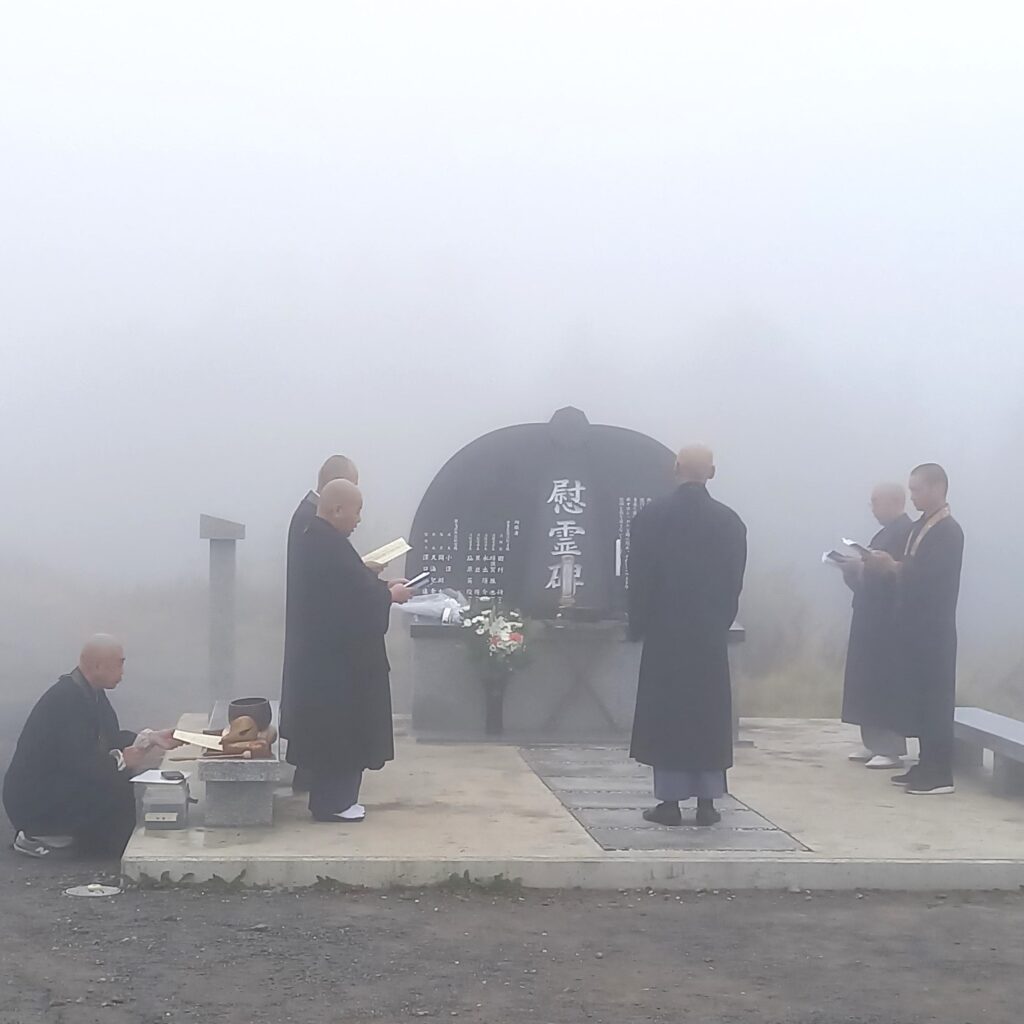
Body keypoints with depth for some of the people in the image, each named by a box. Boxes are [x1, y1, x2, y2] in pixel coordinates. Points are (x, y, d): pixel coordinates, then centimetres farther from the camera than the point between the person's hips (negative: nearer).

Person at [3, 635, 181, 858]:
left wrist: (150, 739, 1)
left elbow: (110, 737, 13)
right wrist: (121, 760, -17)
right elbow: (76, 761, -30)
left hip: (55, 784, 10)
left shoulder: (88, 692, 4)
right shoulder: (67, 698, -25)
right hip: (32, 801, -10)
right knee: (118, 788, -18)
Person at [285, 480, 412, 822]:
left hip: (324, 651, 11)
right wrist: (390, 595, -7)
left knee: (330, 727, 16)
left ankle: (330, 797, 22)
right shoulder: (330, 545, -22)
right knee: (341, 727, -2)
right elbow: (356, 595, -23)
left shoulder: (315, 539, 11)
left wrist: (380, 586, 11)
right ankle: (333, 802, 4)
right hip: (337, 655, -11)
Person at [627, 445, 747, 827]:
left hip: (664, 631, -2)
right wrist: (721, 622, 13)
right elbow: (735, 582, 2)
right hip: (711, 633, 2)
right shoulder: (730, 521, -1)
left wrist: (638, 625, 5)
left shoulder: (652, 516, -7)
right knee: (709, 716, 8)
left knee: (666, 715, 4)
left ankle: (669, 801, 3)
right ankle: (707, 802, 8)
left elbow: (638, 577, -5)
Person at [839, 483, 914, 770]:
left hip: (888, 620, -10)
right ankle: (875, 744, 16)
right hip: (873, 618, 10)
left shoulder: (905, 531, -15)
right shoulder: (888, 532, 16)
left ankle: (892, 749, -3)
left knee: (885, 684, -7)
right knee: (869, 682, 11)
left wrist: (863, 566, -16)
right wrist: (856, 568, 7)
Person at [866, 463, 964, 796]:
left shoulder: (949, 531, -13)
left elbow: (930, 578, -21)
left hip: (934, 628, -9)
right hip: (916, 626, 9)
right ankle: (927, 765, 16)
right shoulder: (921, 527, 14)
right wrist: (886, 566, -1)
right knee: (919, 696, 10)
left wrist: (892, 566, -19)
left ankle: (941, 774, -4)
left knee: (935, 698, -6)